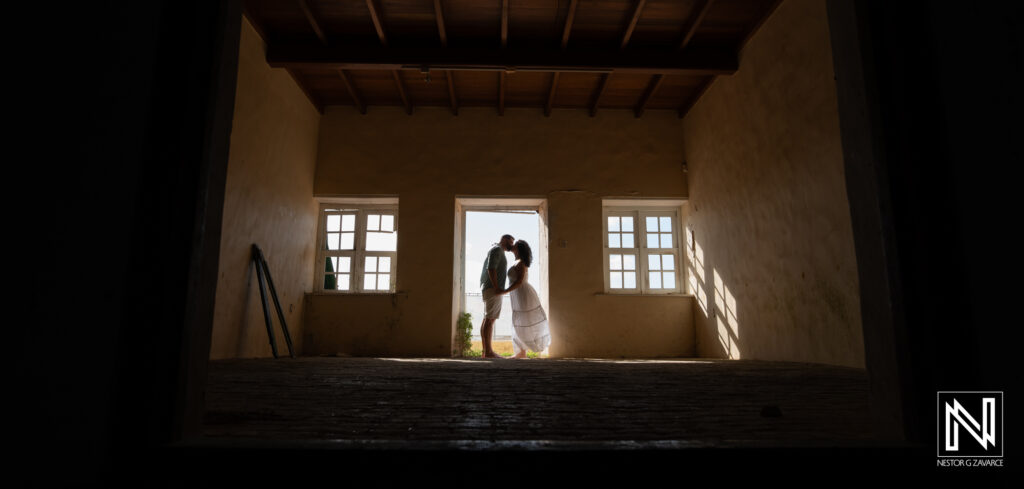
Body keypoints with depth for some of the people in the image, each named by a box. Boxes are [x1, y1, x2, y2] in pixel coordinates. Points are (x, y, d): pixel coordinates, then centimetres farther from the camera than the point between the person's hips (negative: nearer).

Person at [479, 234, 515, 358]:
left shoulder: (496, 251, 25)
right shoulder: (497, 250, -7)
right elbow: (491, 268, -19)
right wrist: (496, 287, -24)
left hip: (489, 289, 10)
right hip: (493, 289, -10)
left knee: (487, 320, 6)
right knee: (490, 320, -12)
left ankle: (486, 351, 6)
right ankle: (488, 351, -13)